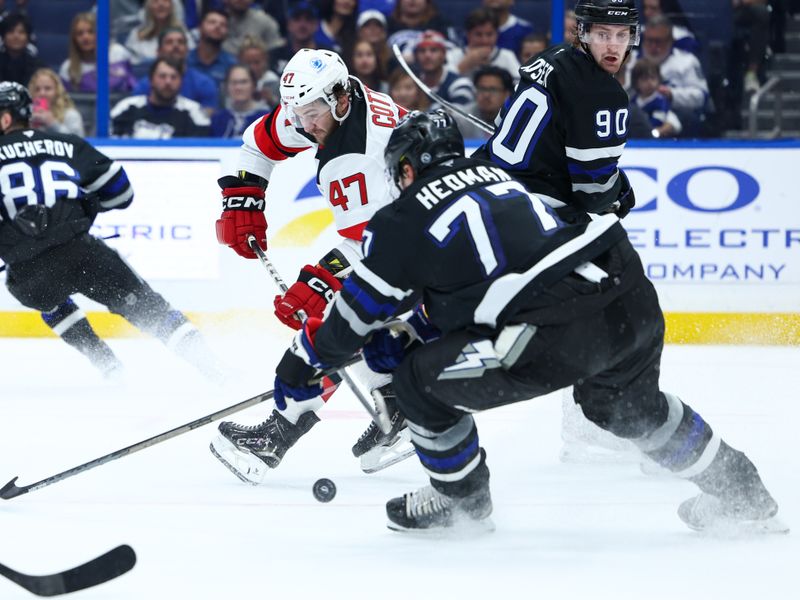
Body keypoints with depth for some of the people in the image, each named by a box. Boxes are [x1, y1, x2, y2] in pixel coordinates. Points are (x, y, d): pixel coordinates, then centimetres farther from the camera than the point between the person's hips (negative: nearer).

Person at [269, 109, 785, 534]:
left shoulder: (404, 221, 7)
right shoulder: (499, 177, 28)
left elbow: (360, 310, 16)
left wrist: (303, 362, 30)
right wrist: (404, 336, 39)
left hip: (555, 335, -7)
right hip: (635, 302, 7)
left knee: (421, 381, 10)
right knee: (628, 404, 36)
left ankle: (463, 500, 29)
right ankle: (739, 492, 43)